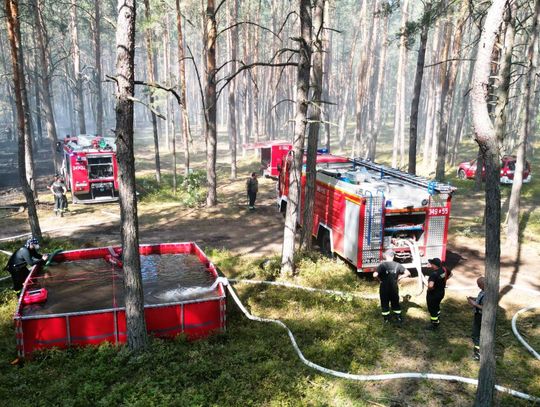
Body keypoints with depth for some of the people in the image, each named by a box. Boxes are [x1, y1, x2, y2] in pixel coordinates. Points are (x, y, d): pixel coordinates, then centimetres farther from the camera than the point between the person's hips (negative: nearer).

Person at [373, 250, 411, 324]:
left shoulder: (382, 265, -14)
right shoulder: (397, 265, -4)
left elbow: (375, 275, -26)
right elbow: (407, 273, -1)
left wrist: (380, 279, -8)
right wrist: (399, 277, 4)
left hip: (384, 288, -2)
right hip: (394, 288, 2)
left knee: (384, 303, 13)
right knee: (395, 303, 18)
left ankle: (386, 319, 21)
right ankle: (399, 318, 25)